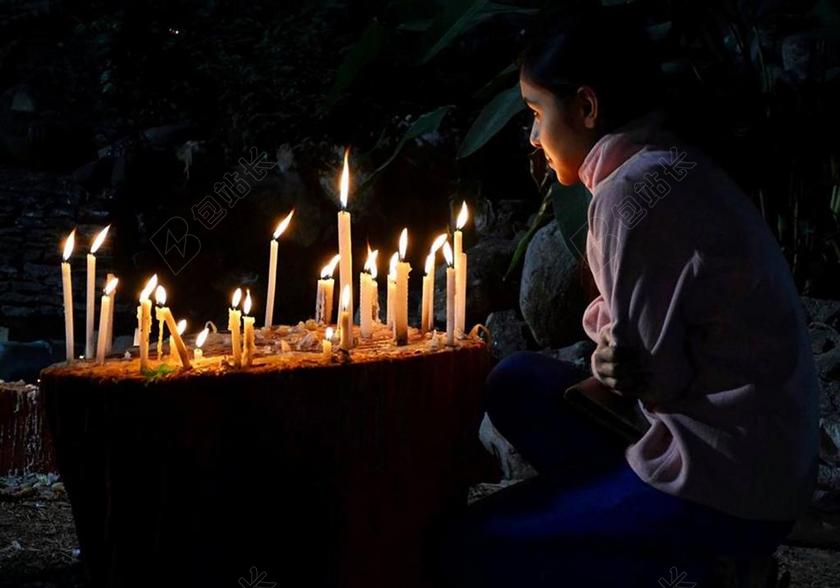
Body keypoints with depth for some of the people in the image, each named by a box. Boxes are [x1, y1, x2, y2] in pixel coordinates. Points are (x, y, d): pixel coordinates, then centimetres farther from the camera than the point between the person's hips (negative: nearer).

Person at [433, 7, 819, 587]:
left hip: (725, 489, -9)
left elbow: (651, 370, -18)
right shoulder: (678, 168, 10)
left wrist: (604, 363, 2)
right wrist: (611, 348, -6)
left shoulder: (633, 191, -19)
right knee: (517, 383, 17)